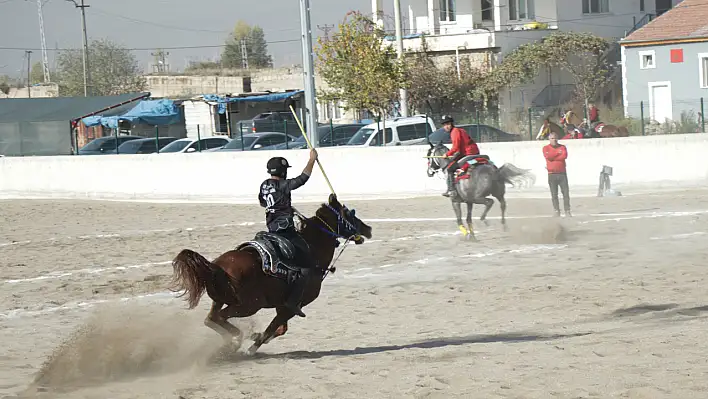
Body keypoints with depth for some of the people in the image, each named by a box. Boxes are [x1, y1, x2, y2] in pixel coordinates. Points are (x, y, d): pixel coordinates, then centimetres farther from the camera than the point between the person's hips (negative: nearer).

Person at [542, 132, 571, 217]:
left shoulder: (562, 147, 9)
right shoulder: (546, 148, 6)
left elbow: (564, 156, -10)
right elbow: (548, 156, -14)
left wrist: (553, 157, -11)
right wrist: (558, 153, -6)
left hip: (562, 173, 1)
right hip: (552, 174, -1)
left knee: (566, 193, -4)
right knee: (554, 194, 0)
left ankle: (567, 211, -2)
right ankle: (556, 211, 4)